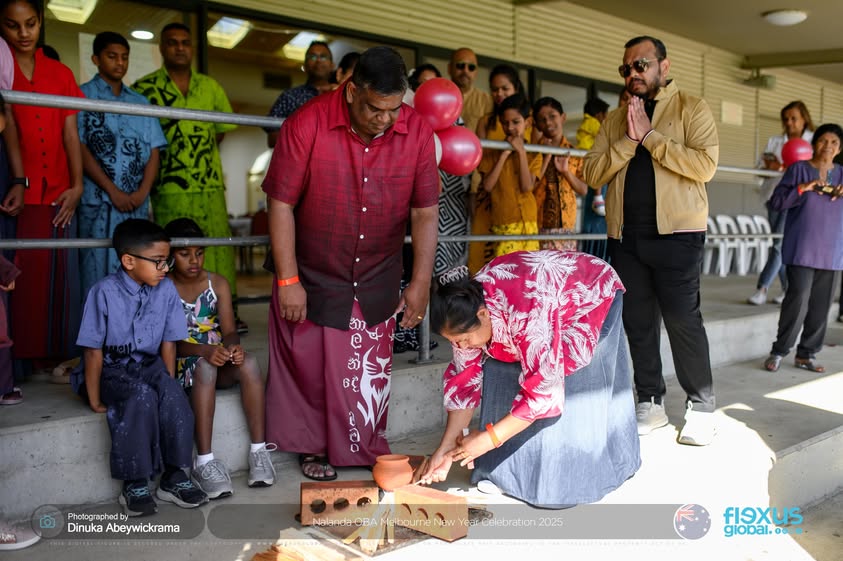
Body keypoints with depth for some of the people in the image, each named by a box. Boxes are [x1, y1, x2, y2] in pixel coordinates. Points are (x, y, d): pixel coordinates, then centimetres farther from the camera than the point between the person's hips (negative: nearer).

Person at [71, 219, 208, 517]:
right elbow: (93, 350, -12)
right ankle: (135, 485, -19)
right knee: (141, 396, -32)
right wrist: (95, 400, -10)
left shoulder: (166, 289, -5)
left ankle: (174, 477, -11)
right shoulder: (104, 292, -16)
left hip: (149, 365, 4)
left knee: (174, 395, -26)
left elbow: (168, 343, 1)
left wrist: (168, 385, -7)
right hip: (111, 369, -3)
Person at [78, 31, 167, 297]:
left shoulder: (140, 102, 18)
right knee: (97, 274, -4)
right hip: (98, 202, -4)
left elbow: (153, 150, 11)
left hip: (138, 204, 4)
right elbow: (80, 149, -4)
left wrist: (143, 191, -5)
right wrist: (113, 191, -11)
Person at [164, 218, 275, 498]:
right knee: (205, 368, -37)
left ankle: (258, 449, -25)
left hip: (218, 361, 3)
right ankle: (204, 462, -37)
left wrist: (232, 347, -27)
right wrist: (204, 351, -33)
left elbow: (229, 330, -2)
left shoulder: (218, 283, 5)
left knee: (249, 362, -29)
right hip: (180, 365, -3)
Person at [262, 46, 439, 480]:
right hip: (313, 277, -2)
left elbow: (425, 211, -5)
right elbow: (281, 204, -15)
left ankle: (368, 450, 33)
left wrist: (420, 283, -7)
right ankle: (313, 447, 33)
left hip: (377, 281, 2)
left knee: (371, 370, 12)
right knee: (309, 366, 11)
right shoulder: (307, 124, -19)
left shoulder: (417, 132, -11)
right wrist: (288, 281, -15)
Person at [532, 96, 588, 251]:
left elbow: (583, 190, 8)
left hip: (566, 224, 3)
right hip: (538, 224, -2)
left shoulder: (574, 153, 10)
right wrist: (546, 158, -10)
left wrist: (566, 171, -7)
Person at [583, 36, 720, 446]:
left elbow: (705, 165, -13)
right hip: (626, 235, 4)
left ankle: (701, 406, 11)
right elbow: (592, 173, 3)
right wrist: (628, 140, -9)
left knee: (681, 319, -4)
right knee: (638, 321, 8)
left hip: (676, 233, -4)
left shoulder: (691, 109, 2)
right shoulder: (615, 119, 14)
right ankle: (650, 403, 20)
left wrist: (649, 136, -13)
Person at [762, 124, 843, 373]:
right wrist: (803, 188, -18)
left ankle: (806, 355, 14)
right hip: (801, 250, -4)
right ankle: (778, 352, 1)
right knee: (798, 300, -11)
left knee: (821, 306, 4)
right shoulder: (799, 169, 0)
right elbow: (776, 202, -6)